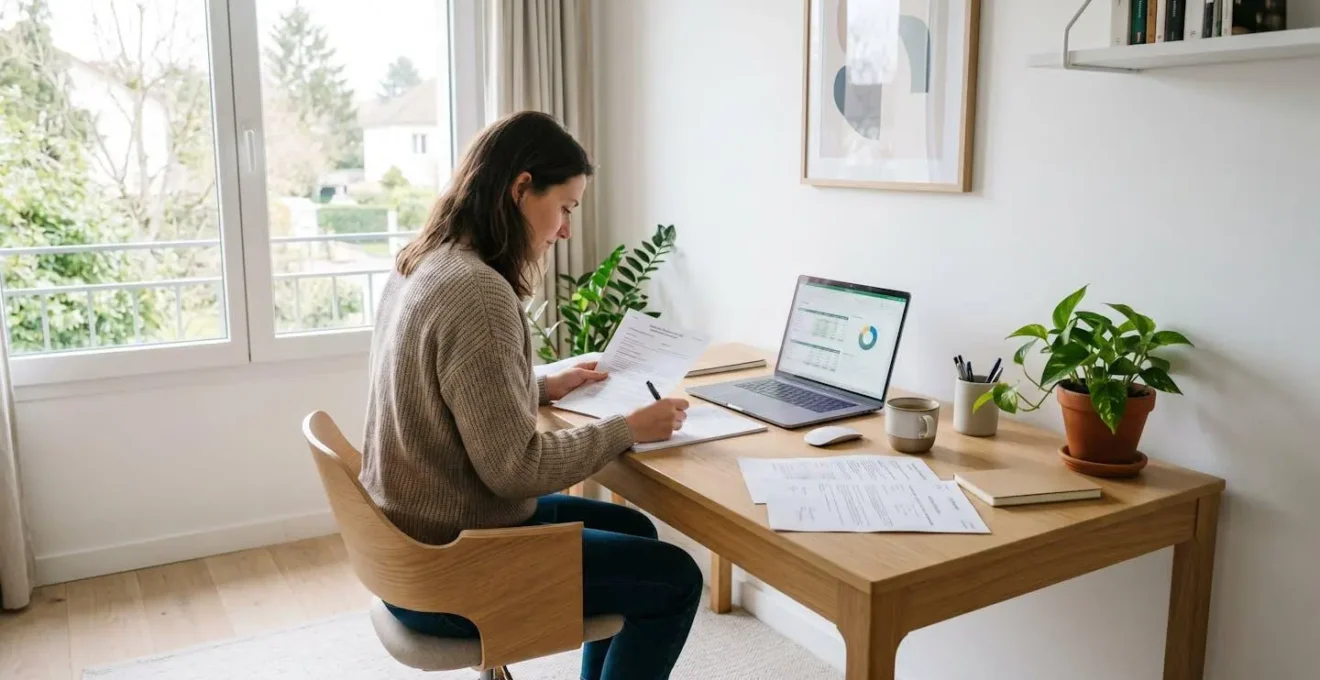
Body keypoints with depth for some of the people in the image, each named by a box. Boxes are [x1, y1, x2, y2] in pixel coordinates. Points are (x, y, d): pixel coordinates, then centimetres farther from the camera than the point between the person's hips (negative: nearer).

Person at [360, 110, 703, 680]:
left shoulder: (422, 264, 3)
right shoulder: (477, 292, -27)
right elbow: (515, 469, -25)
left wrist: (545, 388, 14)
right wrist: (627, 429, -14)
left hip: (416, 536, 9)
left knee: (631, 530, 20)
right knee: (674, 578, 1)